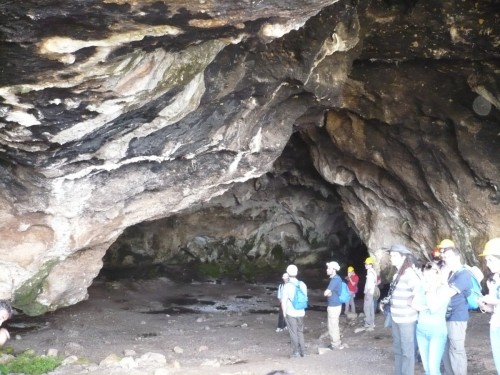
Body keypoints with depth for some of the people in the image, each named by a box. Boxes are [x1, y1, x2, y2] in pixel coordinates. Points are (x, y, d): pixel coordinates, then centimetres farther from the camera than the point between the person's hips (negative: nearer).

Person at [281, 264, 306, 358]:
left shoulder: (287, 286, -14)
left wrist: (284, 312, -3)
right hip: (301, 313, 4)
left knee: (293, 333, 5)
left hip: (290, 313, -4)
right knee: (300, 332, 17)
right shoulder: (302, 284, -1)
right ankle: (302, 351, 19)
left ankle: (296, 352, 8)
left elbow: (283, 301, -14)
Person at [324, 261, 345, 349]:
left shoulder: (335, 279, -21)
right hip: (334, 305, 10)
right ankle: (336, 343, 28)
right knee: (334, 325, 18)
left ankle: (336, 344, 10)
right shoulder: (335, 278, 10)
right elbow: (329, 292, 17)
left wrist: (327, 292, -3)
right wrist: (329, 293, -5)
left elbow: (326, 293, -25)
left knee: (333, 326, 1)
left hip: (334, 306, -10)